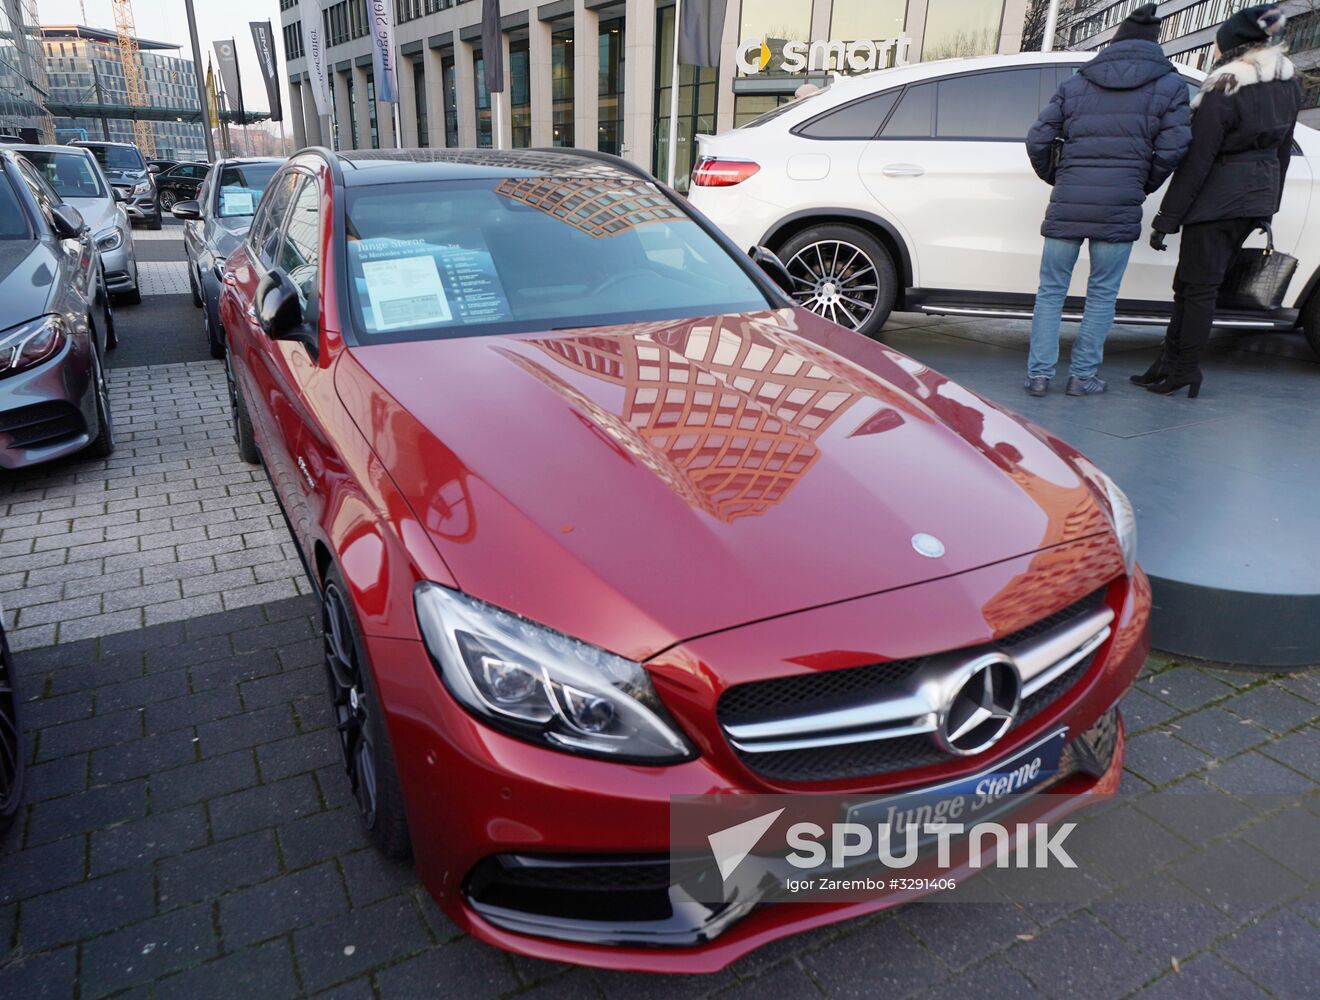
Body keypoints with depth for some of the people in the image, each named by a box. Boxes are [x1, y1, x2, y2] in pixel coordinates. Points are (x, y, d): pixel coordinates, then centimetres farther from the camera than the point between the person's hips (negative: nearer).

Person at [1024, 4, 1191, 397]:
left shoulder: (1075, 85, 13)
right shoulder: (1169, 85, 8)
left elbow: (1038, 140, 8)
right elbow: (1173, 149, 0)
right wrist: (1144, 186, 16)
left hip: (1067, 202, 1)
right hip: (1119, 206, -1)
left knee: (1051, 290, 8)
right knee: (1102, 294, 8)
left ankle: (1039, 375, 5)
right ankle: (1082, 376, 10)